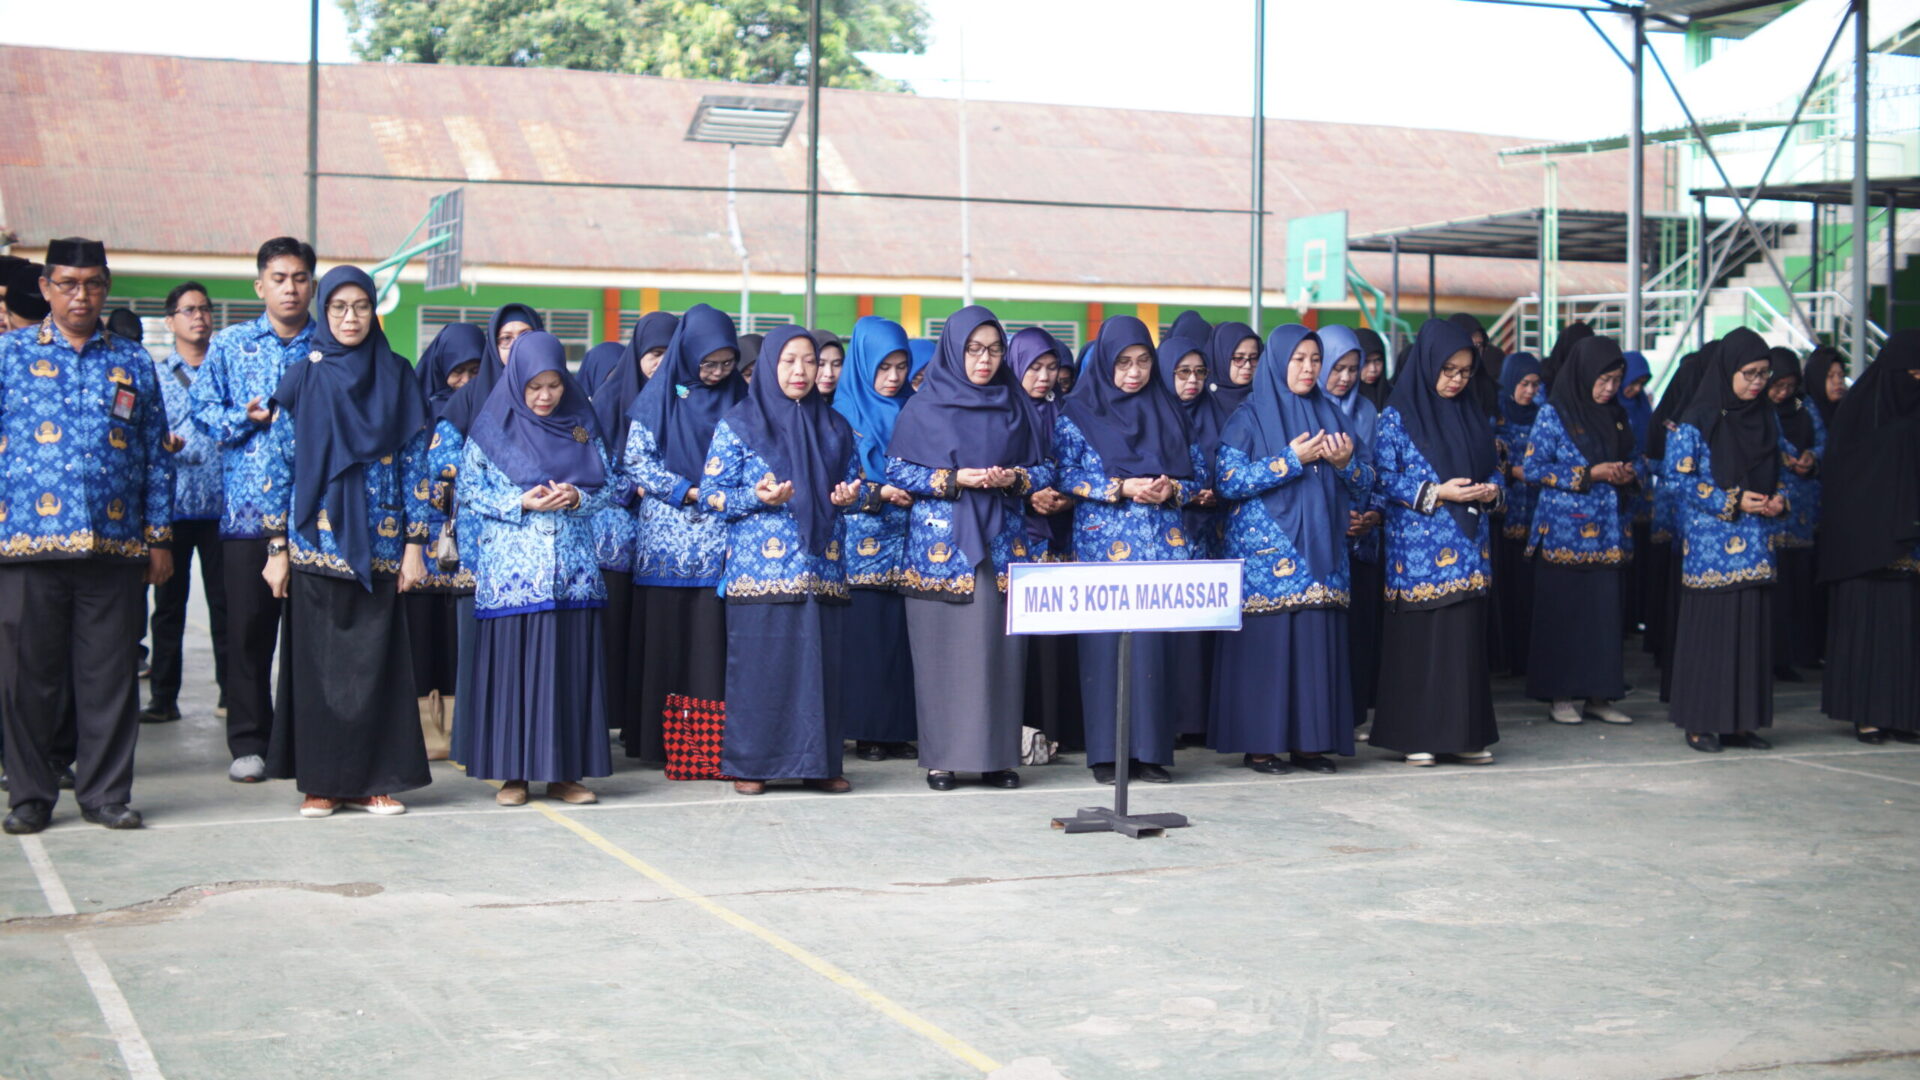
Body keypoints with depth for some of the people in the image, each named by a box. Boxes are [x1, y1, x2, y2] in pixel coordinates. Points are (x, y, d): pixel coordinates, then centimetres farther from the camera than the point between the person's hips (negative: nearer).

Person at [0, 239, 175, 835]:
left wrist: (159, 536, 9)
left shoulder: (134, 362, 13)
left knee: (110, 675, 3)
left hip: (115, 546, 1)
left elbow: (157, 455, 14)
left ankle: (106, 793, 13)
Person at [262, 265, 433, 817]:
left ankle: (372, 778, 9)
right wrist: (277, 548, -2)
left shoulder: (397, 377, 6)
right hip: (315, 543, -1)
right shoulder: (302, 380, 4)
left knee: (376, 661, 1)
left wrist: (415, 542, 1)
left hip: (378, 546, 1)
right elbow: (280, 465, 3)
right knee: (318, 662, 1)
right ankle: (321, 781, 9)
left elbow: (415, 461, 6)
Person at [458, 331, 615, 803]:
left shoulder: (582, 426, 9)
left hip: (574, 569, 2)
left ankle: (565, 771, 7)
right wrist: (522, 503, -13)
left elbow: (609, 484, 11)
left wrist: (577, 497, -9)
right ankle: (513, 772, 4)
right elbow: (470, 489, 1)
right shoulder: (493, 427, 2)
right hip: (512, 569, -2)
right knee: (513, 663, -3)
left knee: (570, 664, 1)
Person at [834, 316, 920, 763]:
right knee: (864, 631, -6)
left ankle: (901, 729, 4)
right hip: (863, 542, -3)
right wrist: (882, 493, -16)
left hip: (905, 540, 3)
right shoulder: (845, 411, 2)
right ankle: (866, 731, -1)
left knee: (903, 631, -1)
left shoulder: (913, 410, 14)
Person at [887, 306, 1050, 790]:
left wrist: (1013, 478, -9)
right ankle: (941, 756, 3)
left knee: (999, 646, 0)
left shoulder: (1015, 406, 11)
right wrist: (955, 479, -13)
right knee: (943, 649, -3)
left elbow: (1043, 470, 12)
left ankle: (997, 755, 6)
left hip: (1002, 543, 3)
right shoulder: (925, 406, 2)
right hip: (941, 542, -2)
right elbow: (898, 470, -1)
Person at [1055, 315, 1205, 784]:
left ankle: (1150, 749, 4)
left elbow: (1198, 474, 12)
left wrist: (1171, 489, -9)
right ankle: (1105, 752, 0)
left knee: (1155, 641, -2)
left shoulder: (1169, 410, 13)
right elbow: (1066, 476, -3)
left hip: (1164, 545, 3)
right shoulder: (1078, 412, 4)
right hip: (1103, 545, -2)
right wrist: (1123, 489, -14)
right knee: (1105, 642, -6)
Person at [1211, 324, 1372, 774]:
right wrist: (1292, 461, -14)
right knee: (1265, 643, -6)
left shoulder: (1329, 414, 14)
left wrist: (1347, 463, -9)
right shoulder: (1250, 416, 1)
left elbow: (1364, 485, 14)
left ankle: (1310, 741, 7)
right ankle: (1259, 742, 1)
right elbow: (1228, 481, -10)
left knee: (1317, 643, 0)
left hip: (1320, 552, 4)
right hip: (1266, 552, -4)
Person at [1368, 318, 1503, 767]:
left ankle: (1465, 734, 10)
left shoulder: (1472, 414, 13)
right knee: (1417, 639, -2)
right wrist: (1437, 492, -16)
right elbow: (1385, 478, -7)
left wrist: (1491, 489, -3)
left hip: (1467, 545, 5)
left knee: (1465, 637, 3)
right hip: (1417, 547, -5)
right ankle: (1415, 736, 5)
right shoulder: (1397, 416, -3)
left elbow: (1493, 466, 19)